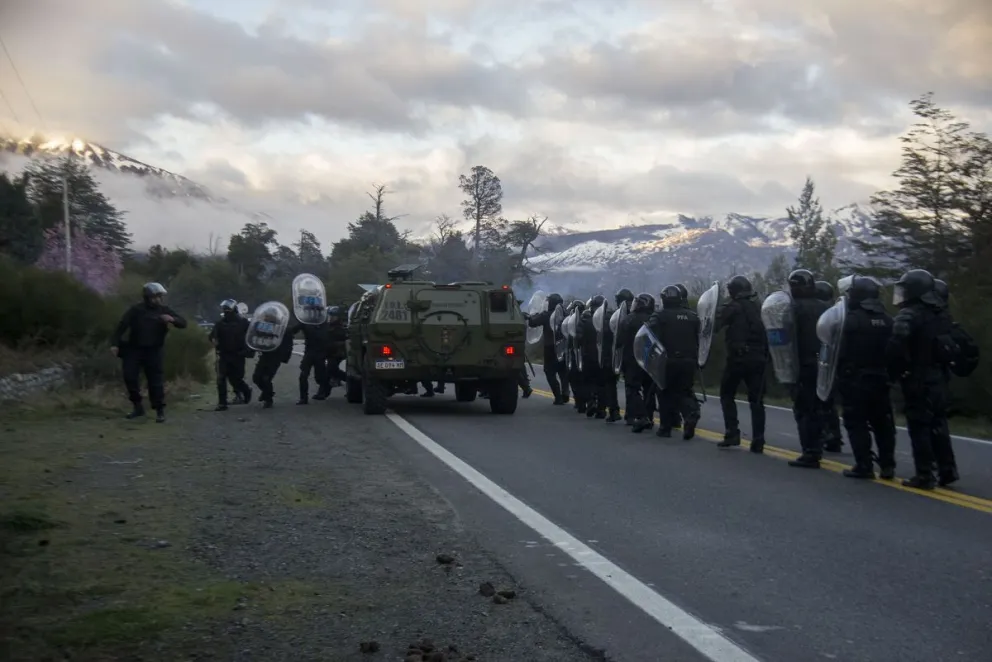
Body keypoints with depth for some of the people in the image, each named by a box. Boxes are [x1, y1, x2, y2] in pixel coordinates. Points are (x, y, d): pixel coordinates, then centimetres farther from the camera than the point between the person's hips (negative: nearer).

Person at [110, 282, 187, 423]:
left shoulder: (164, 310, 1)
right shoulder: (136, 310, -5)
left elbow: (183, 323, 0)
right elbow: (122, 326, -11)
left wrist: (172, 319, -21)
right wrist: (115, 343, -23)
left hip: (154, 351, 0)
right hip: (134, 349, 0)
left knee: (156, 380, -5)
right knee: (130, 376, -3)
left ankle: (160, 411, 0)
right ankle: (138, 406, 15)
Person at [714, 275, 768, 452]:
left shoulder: (733, 307, -5)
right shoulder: (759, 307, 9)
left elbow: (715, 326, -8)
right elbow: (767, 333, 11)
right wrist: (765, 356, 15)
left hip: (737, 358, -4)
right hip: (758, 358, 4)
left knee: (727, 395, 13)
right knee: (756, 400, 6)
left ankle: (732, 433, 2)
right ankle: (758, 441, 2)